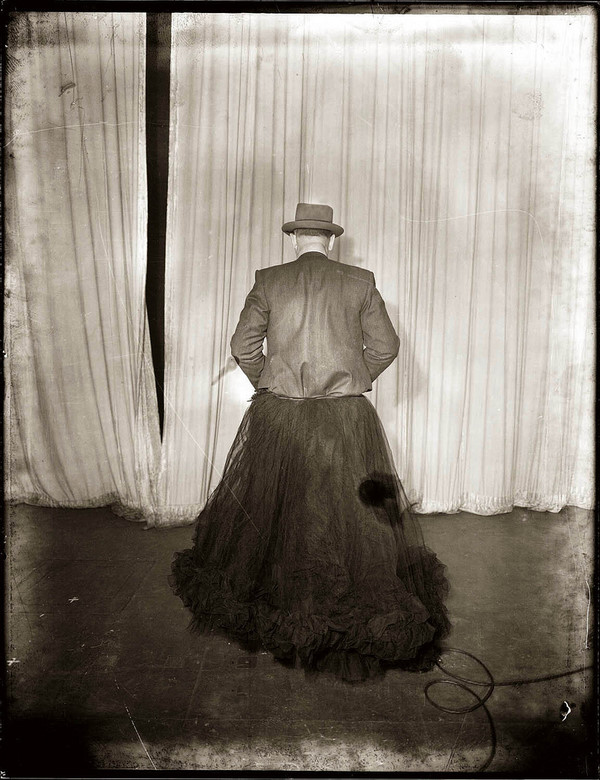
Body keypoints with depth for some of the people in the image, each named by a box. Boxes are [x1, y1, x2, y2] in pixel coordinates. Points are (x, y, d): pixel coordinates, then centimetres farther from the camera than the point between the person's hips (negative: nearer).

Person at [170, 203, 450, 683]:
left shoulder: (269, 281, -1)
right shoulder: (360, 282, 0)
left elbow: (244, 347, 1)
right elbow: (386, 346, 2)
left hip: (278, 415, 1)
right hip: (346, 419, 0)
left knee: (268, 508, 17)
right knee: (351, 511, 11)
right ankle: (362, 607, 23)